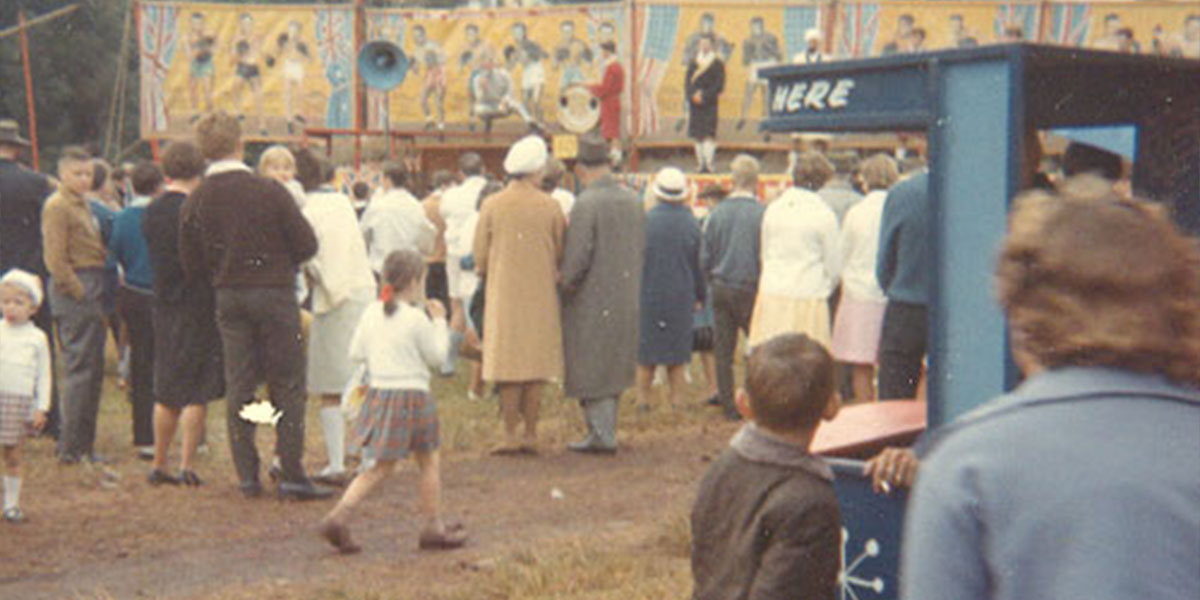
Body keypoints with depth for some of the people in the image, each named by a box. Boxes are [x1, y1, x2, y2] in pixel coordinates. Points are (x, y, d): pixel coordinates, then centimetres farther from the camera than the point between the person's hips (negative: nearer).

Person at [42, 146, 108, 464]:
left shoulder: (82, 204, 19)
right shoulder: (57, 206, -9)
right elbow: (55, 259, -16)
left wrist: (98, 294, 11)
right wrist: (78, 291, -16)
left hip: (91, 291, 9)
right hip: (75, 291, -9)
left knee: (93, 370, 12)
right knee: (80, 368, -8)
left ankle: (83, 443, 19)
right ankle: (71, 447, -3)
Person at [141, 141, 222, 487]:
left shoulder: (151, 213, 7)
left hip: (164, 306, 7)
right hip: (198, 307, -7)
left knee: (167, 393, 15)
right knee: (197, 393, -1)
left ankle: (158, 465, 19)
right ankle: (187, 467, -1)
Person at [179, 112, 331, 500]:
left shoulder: (195, 202, -2)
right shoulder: (268, 192, -13)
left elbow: (191, 266, 2)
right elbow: (306, 244, -9)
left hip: (228, 298, 4)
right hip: (274, 293, -4)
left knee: (238, 386, 10)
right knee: (287, 386, 3)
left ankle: (247, 476, 12)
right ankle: (292, 476, 1)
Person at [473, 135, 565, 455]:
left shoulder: (491, 206, -4)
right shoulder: (550, 207, -3)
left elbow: (480, 258, 1)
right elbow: (562, 254, 5)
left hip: (504, 295, 0)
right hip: (541, 296, 0)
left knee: (508, 368, 3)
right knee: (537, 367, 6)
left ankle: (511, 435, 2)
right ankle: (531, 434, 8)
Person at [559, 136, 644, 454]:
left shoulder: (586, 204, -18)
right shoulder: (632, 200, 4)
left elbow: (577, 257, -20)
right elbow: (639, 251, 11)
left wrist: (565, 284, -3)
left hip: (592, 300, -7)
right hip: (626, 302, 7)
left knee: (591, 371, 3)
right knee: (612, 366, 16)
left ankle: (602, 434, 3)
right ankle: (605, 430, 23)